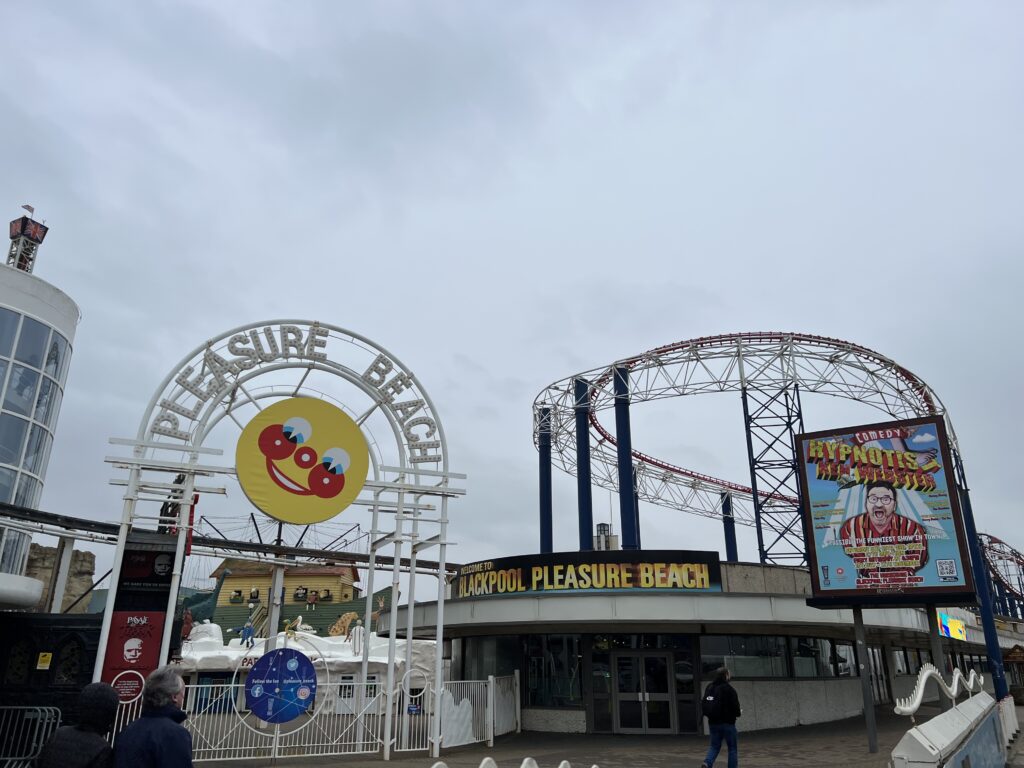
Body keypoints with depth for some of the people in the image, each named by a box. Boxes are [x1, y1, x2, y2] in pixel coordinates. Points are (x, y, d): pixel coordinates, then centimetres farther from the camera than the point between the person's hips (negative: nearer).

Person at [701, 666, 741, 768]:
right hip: (727, 723, -5)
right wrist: (737, 714, 8)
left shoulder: (709, 687, 6)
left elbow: (703, 705, 10)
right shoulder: (728, 689, -14)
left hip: (713, 723, 5)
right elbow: (735, 706, -13)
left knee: (714, 746, 12)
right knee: (732, 748, 10)